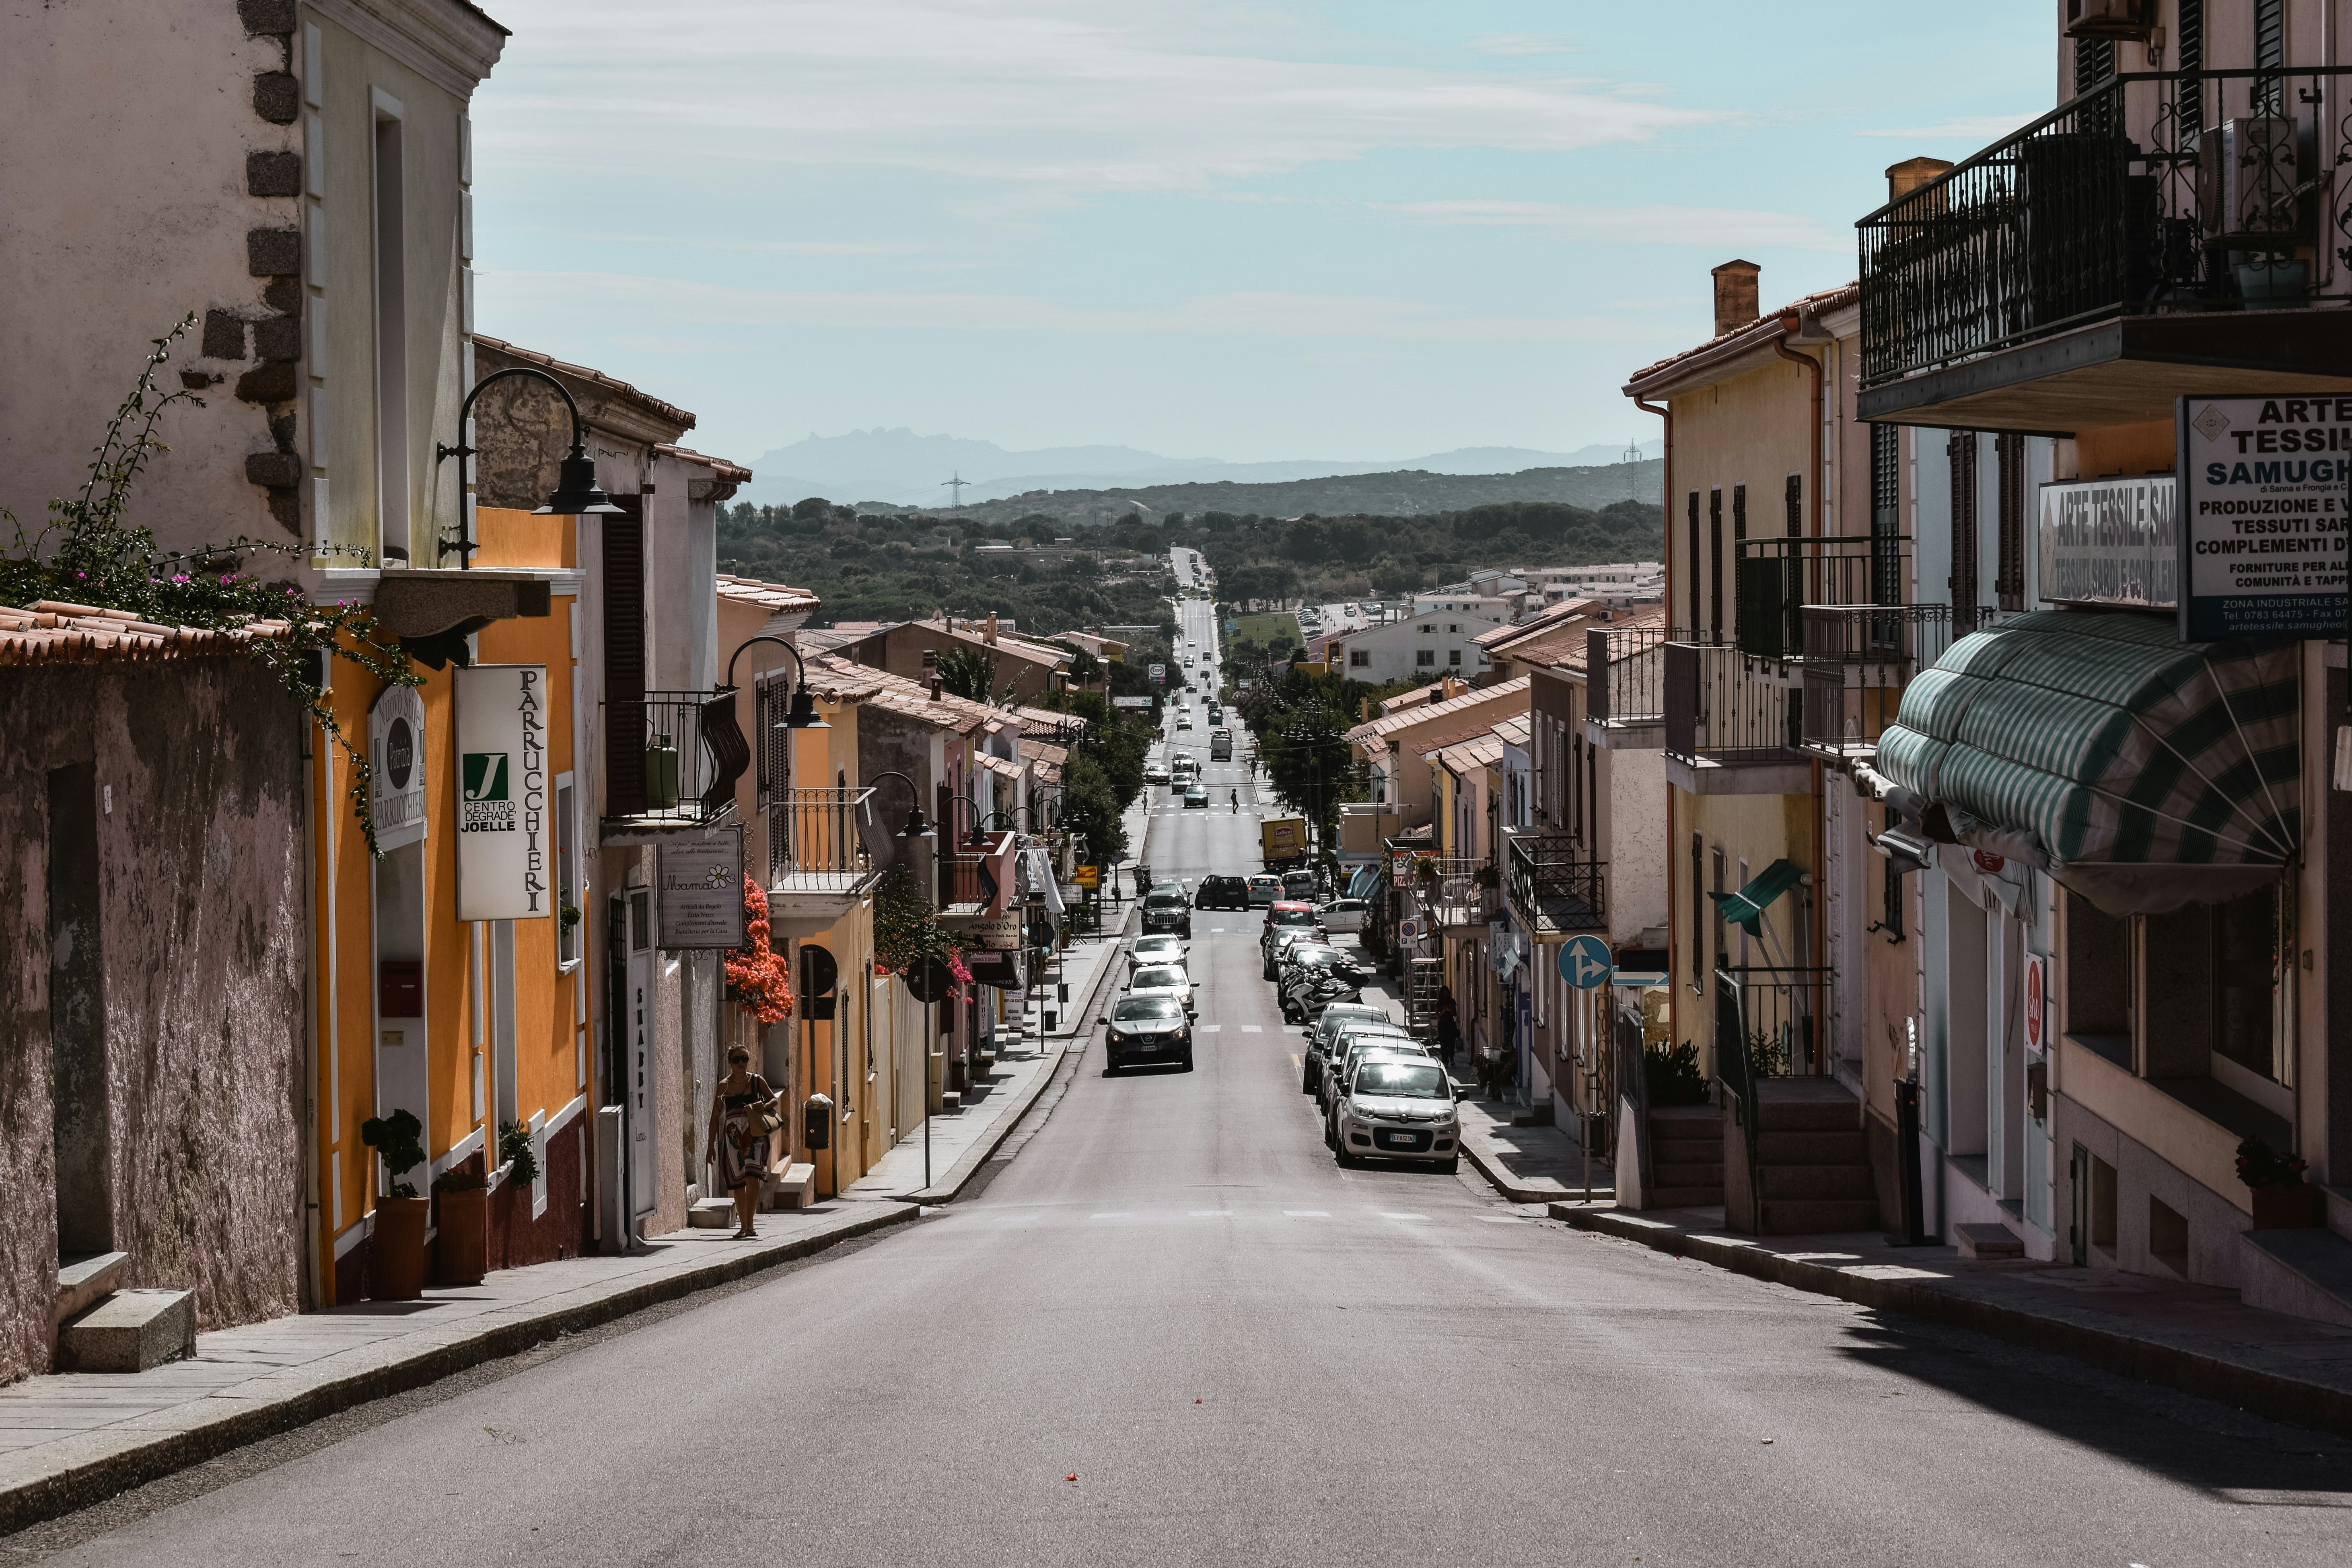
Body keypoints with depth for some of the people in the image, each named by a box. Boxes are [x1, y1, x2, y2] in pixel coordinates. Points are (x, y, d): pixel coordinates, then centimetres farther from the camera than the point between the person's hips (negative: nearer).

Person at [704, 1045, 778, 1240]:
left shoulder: (757, 1081, 4)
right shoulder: (724, 1086, 4)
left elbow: (774, 1099, 16)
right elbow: (715, 1117, 6)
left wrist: (765, 1106, -8)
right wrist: (711, 1145, 3)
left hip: (754, 1136, -2)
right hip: (733, 1136, 2)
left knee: (753, 1178, -18)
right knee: (738, 1184, 4)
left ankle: (749, 1225, -17)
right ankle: (743, 1226, 13)